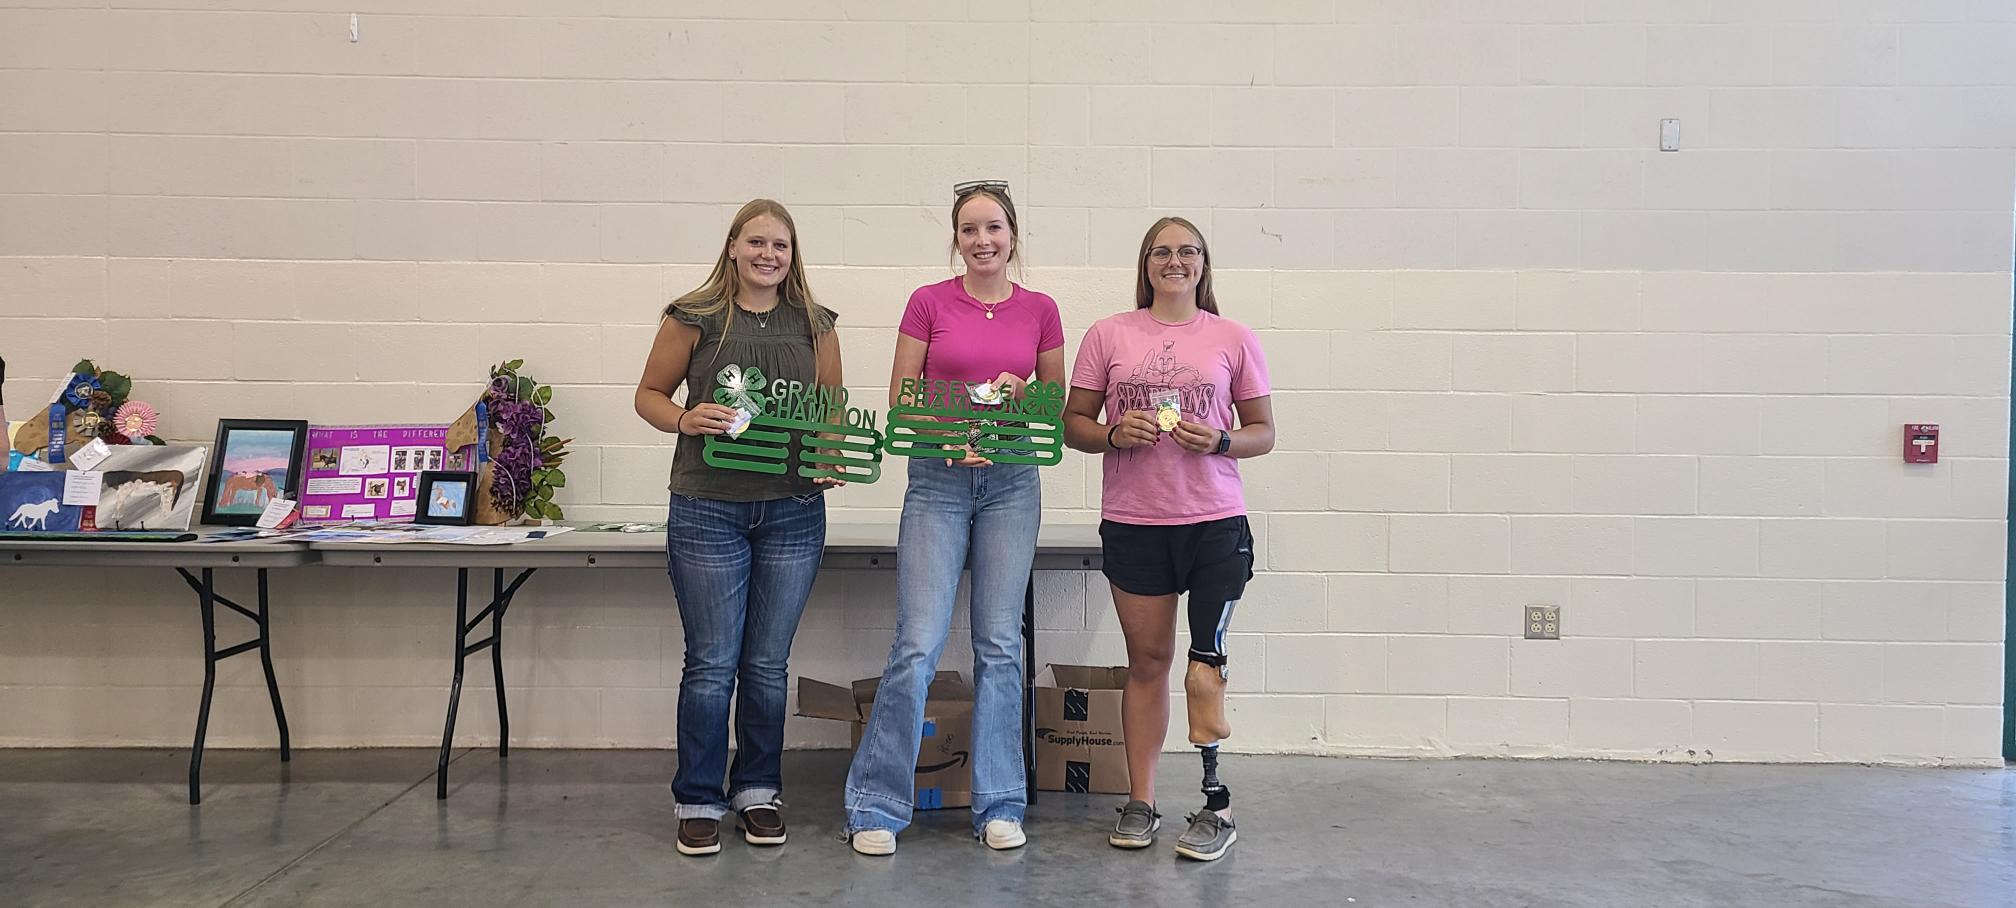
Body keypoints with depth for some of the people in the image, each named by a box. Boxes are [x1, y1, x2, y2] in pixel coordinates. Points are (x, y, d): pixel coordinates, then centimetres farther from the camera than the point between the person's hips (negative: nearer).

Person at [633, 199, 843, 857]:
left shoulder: (814, 325, 7)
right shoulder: (694, 318, 0)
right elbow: (649, 394, 6)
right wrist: (685, 420, -15)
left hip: (792, 512, 3)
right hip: (708, 512, -2)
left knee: (767, 664, 10)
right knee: (712, 665, 2)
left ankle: (758, 791, 25)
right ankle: (697, 802, 16)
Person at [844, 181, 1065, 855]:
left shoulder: (1040, 311, 6)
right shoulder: (928, 302, 1)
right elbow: (899, 399, 3)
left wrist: (1020, 395, -8)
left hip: (1010, 483, 2)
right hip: (937, 481, -2)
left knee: (1000, 645, 5)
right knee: (918, 644, -6)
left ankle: (999, 805, 17)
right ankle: (876, 806, 8)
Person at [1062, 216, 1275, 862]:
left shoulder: (1232, 339, 5)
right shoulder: (1109, 335, 5)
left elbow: (1263, 433, 9)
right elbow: (1074, 424, 7)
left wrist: (1220, 441, -11)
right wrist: (1113, 434, -13)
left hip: (1215, 523, -1)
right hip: (1132, 524, 1)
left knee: (1206, 664, -4)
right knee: (1147, 660, 10)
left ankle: (1216, 804, 10)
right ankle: (1140, 802, 21)